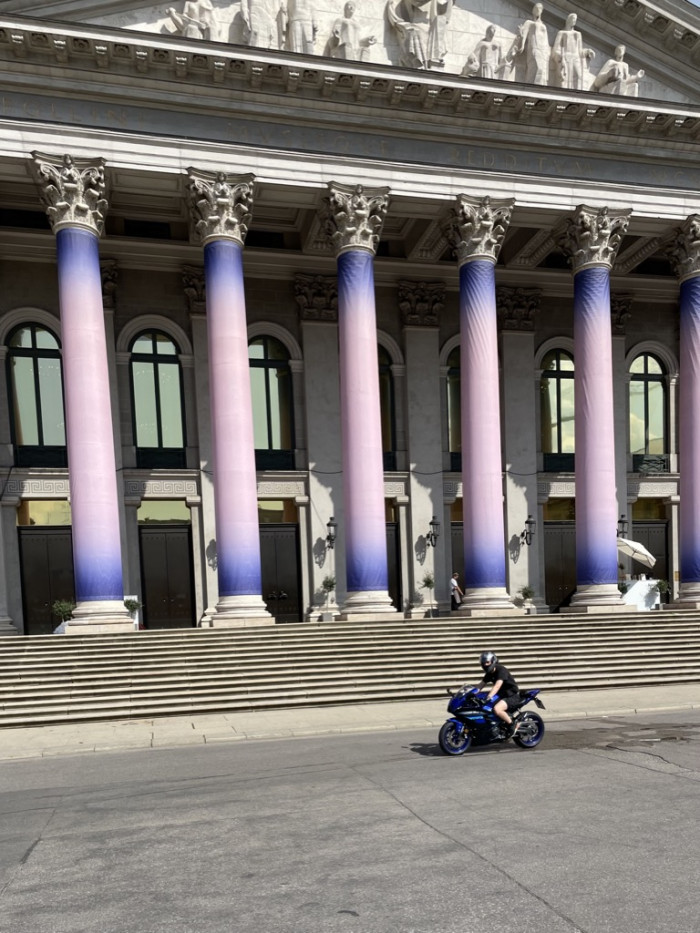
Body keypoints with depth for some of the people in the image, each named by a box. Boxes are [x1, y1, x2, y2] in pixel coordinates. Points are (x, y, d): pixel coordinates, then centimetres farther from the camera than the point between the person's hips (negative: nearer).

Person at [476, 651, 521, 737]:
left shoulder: (501, 670, -21)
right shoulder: (489, 673, 7)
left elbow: (497, 686, -34)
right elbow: (482, 684, 6)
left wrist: (489, 697, -47)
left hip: (512, 695, -10)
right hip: (502, 695, 10)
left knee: (496, 709, -33)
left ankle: (513, 725, -10)